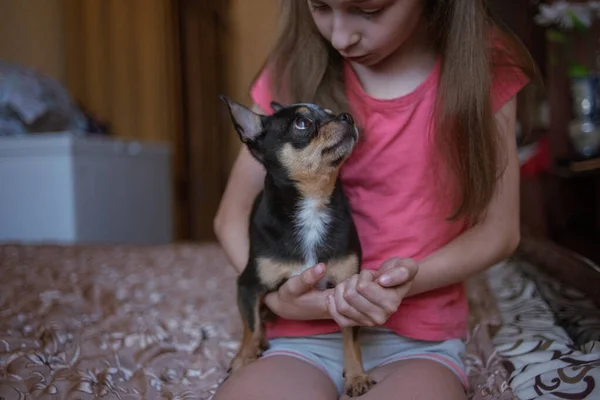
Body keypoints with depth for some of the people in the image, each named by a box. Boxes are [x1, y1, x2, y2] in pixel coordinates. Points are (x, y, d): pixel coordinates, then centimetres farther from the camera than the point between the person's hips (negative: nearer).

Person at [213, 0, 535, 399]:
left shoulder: (481, 66, -4)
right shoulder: (294, 72, -1)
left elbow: (498, 230, 0)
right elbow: (232, 218, 3)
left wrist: (411, 279, -18)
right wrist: (278, 296, -15)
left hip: (420, 338, 1)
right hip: (306, 336, 0)